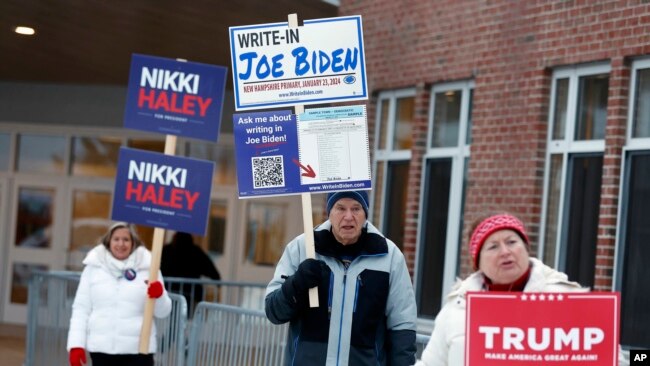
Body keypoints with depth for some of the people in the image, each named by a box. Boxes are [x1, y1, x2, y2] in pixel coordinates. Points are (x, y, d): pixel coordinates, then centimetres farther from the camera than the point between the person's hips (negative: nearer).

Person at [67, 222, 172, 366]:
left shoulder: (147, 267, 1)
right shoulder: (94, 268, 4)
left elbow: (163, 312, 2)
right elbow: (81, 308, 5)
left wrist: (159, 295, -20)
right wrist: (76, 345, -2)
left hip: (138, 348, -1)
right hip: (102, 347, 1)